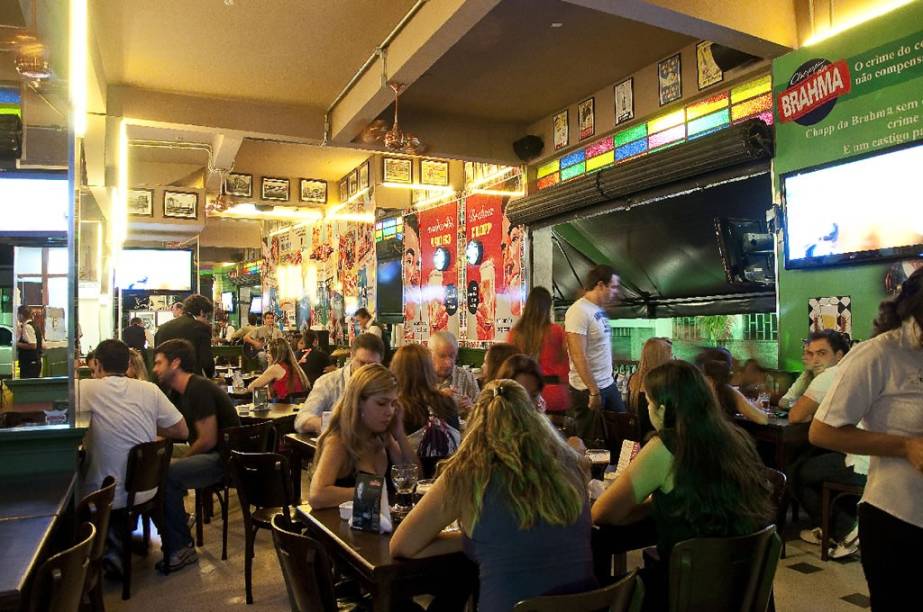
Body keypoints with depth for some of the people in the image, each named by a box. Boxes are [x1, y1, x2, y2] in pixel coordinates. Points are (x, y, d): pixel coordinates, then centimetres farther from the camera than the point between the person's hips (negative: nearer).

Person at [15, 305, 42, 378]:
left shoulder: (27, 327, -14)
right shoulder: (35, 326, 14)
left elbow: (32, 345, -24)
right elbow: (43, 345, 17)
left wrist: (18, 344, -12)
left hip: (29, 364, -10)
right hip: (37, 362, 10)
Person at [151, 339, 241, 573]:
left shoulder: (199, 389, -16)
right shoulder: (181, 392, 15)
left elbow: (208, 440, -19)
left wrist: (179, 459, -8)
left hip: (224, 459, -10)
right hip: (207, 455, 10)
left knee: (166, 474, -26)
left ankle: (180, 549, -12)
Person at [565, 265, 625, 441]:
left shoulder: (599, 310, 10)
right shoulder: (579, 311, -18)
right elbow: (579, 357, -22)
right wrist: (594, 391, -21)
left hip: (608, 385, 8)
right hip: (588, 389, -8)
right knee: (591, 443, 5)